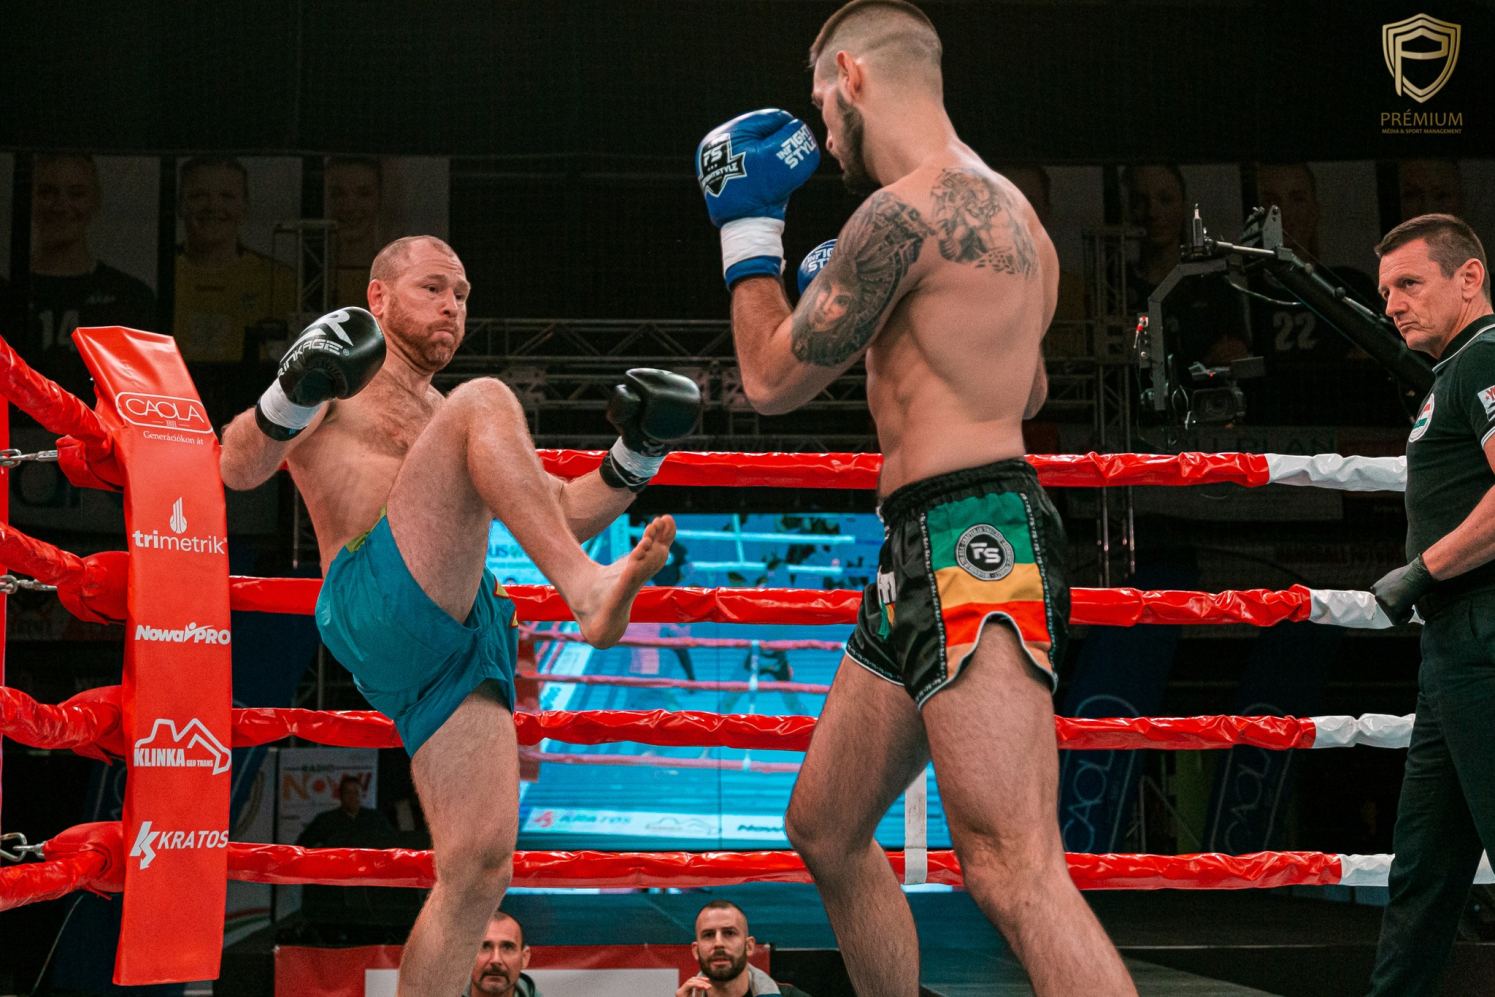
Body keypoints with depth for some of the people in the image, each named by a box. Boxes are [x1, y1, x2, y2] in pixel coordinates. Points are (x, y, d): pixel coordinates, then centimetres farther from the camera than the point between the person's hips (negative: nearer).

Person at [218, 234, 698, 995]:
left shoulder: (451, 421, 39)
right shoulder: (340, 379, 20)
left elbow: (561, 514, 31)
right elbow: (239, 469, 3)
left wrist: (637, 455, 14)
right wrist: (291, 397, -18)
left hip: (462, 644, 6)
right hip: (376, 601, -6)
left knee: (478, 864, -9)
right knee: (486, 399, -21)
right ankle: (589, 592, -41)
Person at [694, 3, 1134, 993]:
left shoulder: (905, 210, -12)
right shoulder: (1010, 213, 19)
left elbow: (774, 379, -5)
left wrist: (749, 225, 9)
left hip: (971, 545, -11)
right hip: (923, 555, 11)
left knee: (1014, 870, -21)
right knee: (825, 829, 20)